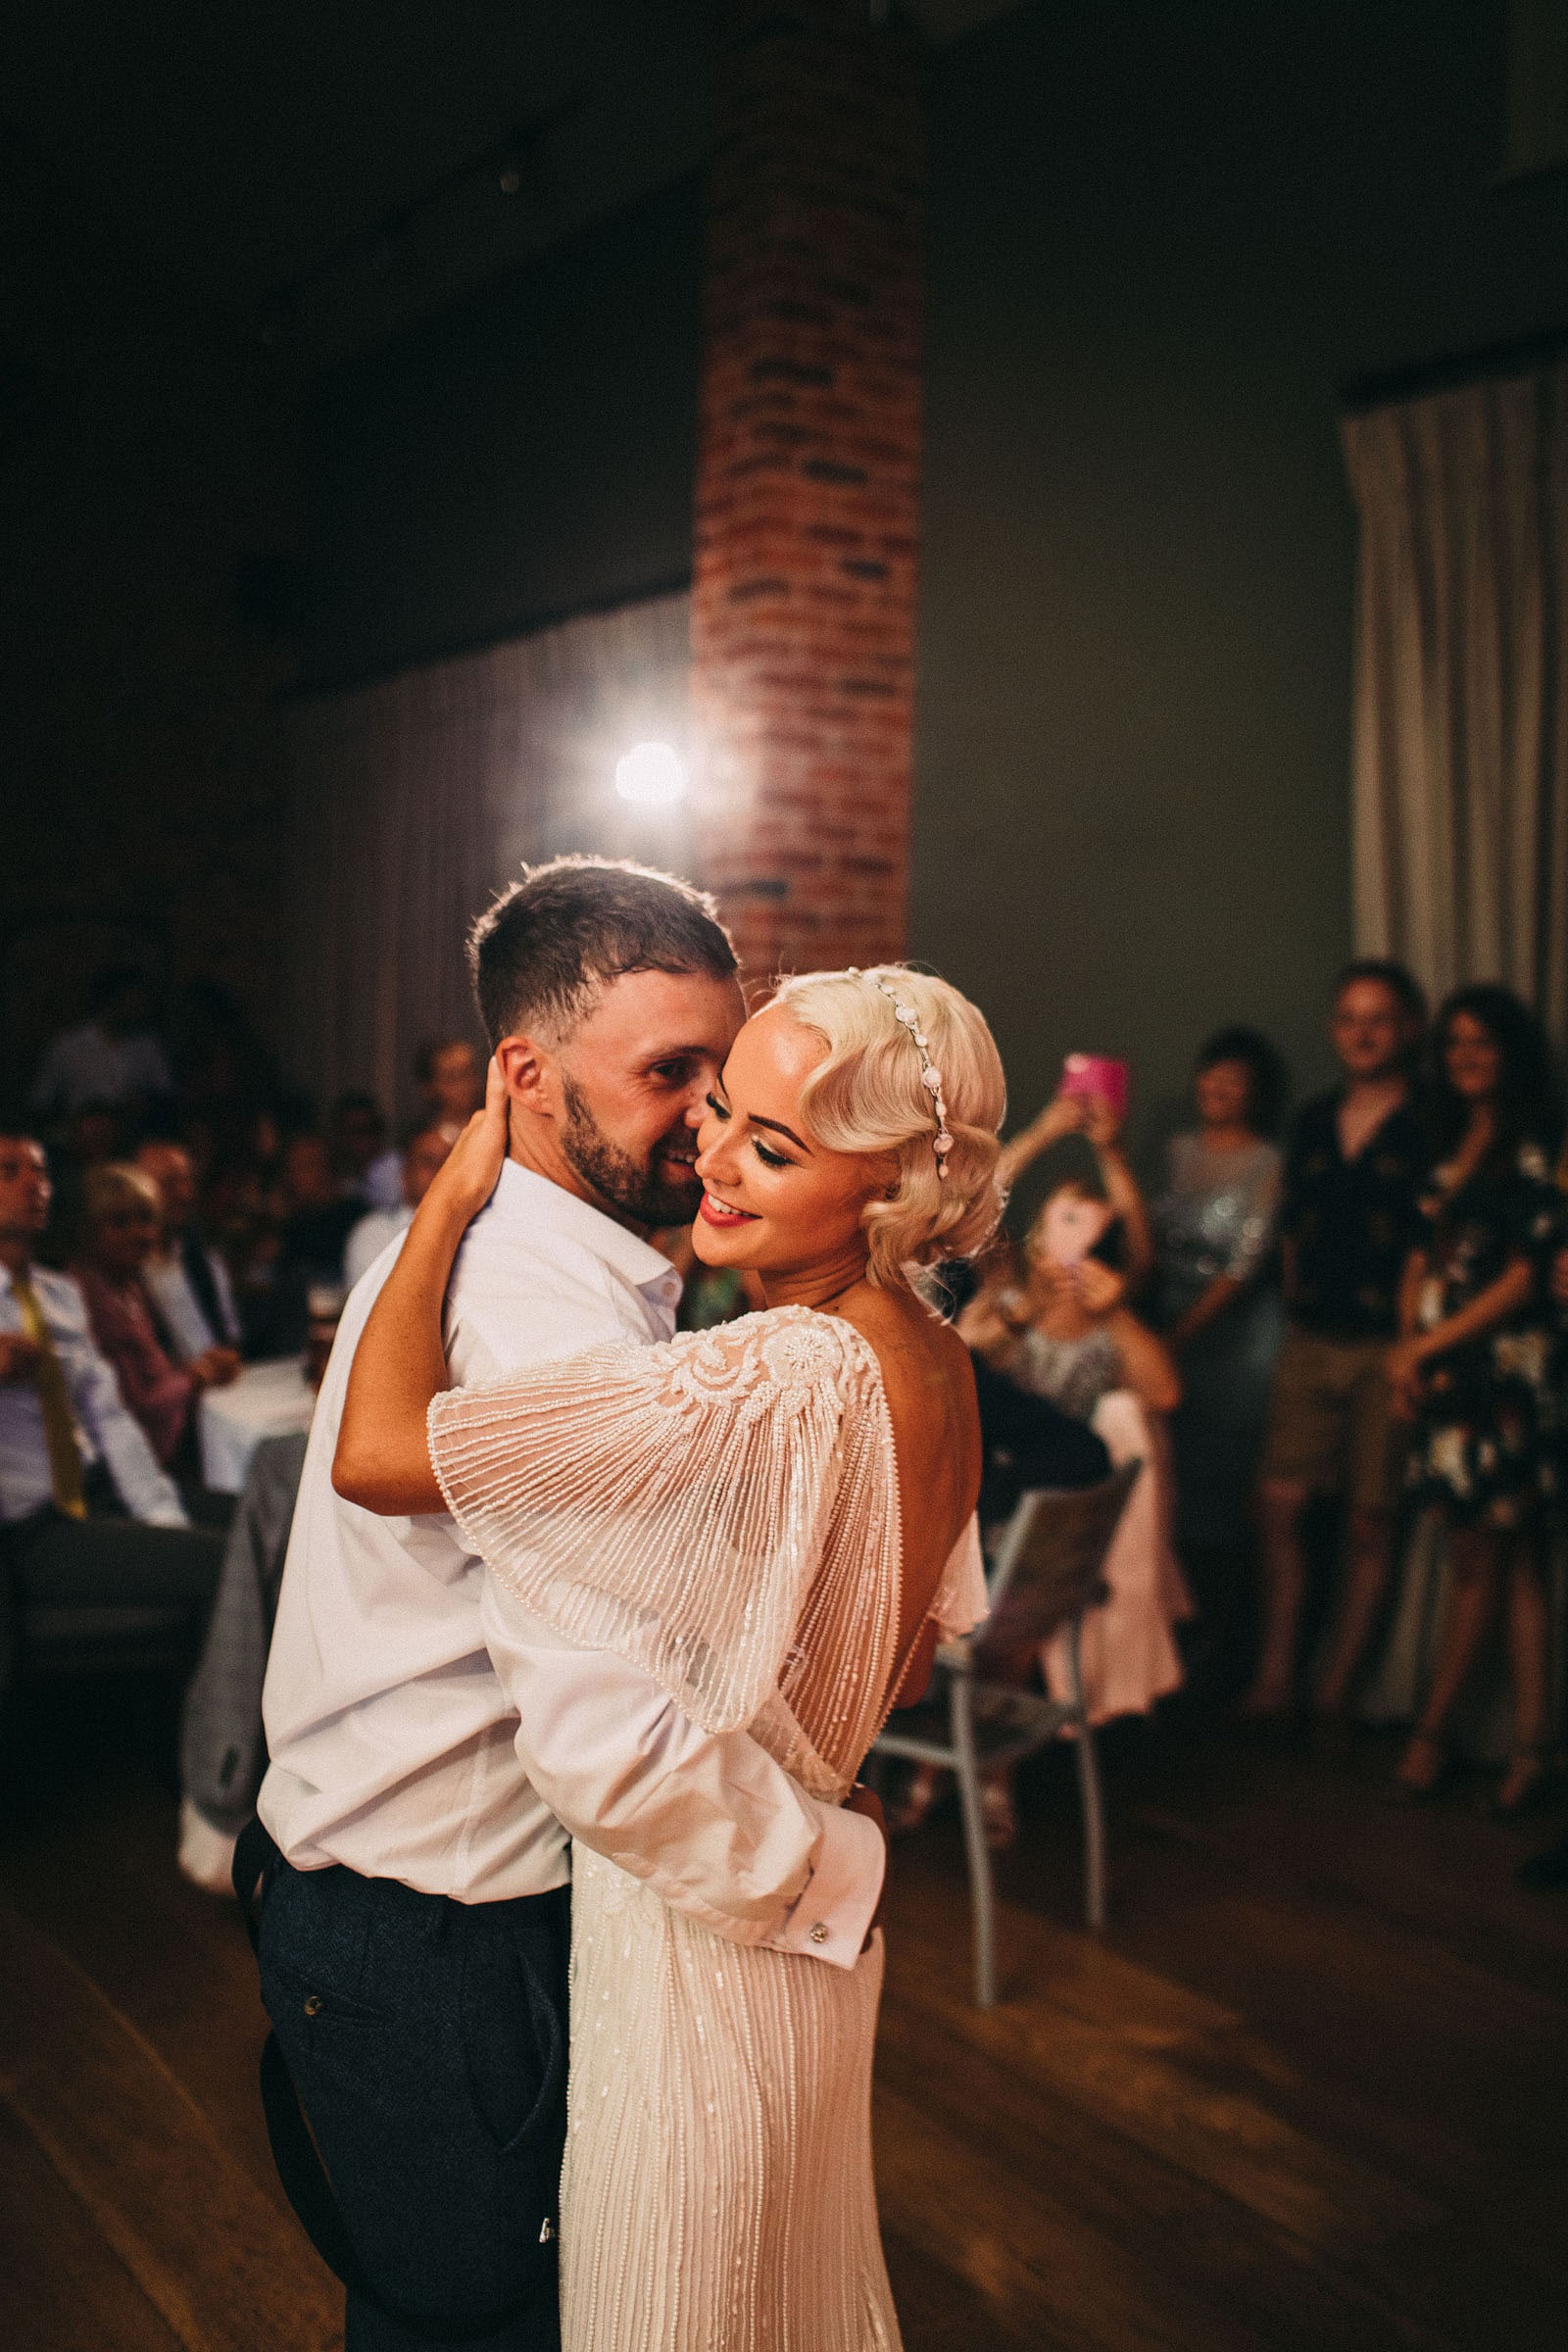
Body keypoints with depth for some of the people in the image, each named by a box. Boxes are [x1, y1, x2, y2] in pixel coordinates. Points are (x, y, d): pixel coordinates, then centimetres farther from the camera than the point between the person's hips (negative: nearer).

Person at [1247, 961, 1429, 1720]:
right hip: (1309, 1340, 5)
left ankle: (1335, 1689, 13)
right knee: (1281, 1506, 1)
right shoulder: (1313, 1121, 12)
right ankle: (1274, 1678, 10)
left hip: (1384, 1346, -5)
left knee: (1370, 1521, 3)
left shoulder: (1427, 1129, -5)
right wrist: (1298, 1302, 13)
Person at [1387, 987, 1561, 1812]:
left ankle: (1432, 1730, 9)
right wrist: (1406, 1347, -1)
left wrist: (1427, 1347, -8)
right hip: (1448, 1376, 7)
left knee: (1481, 1562, 0)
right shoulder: (1451, 1149, 16)